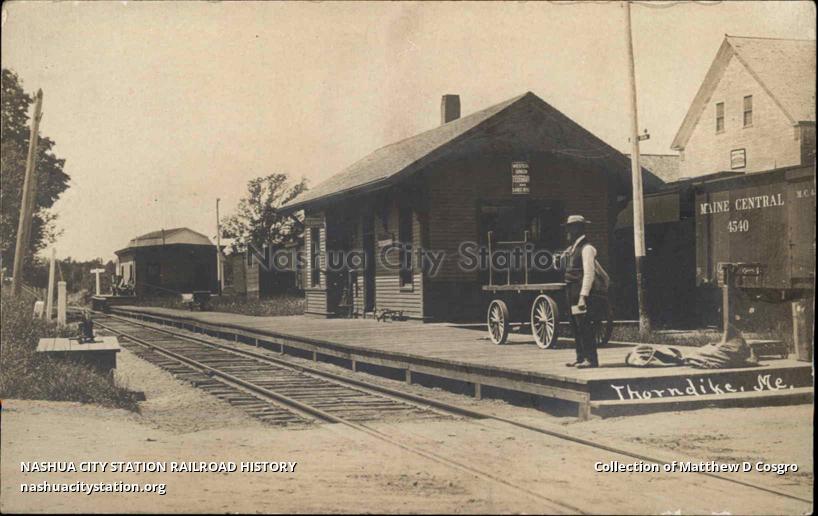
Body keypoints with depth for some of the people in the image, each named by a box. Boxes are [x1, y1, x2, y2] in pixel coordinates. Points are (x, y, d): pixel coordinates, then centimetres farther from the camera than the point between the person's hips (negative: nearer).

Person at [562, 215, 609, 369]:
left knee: (584, 326, -10)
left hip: (584, 293, -9)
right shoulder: (573, 249, 15)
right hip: (573, 292, 9)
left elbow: (589, 273, -17)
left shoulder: (586, 248, -11)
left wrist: (583, 296, -22)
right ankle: (581, 358, 19)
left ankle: (591, 359, -6)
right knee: (576, 326, 12)